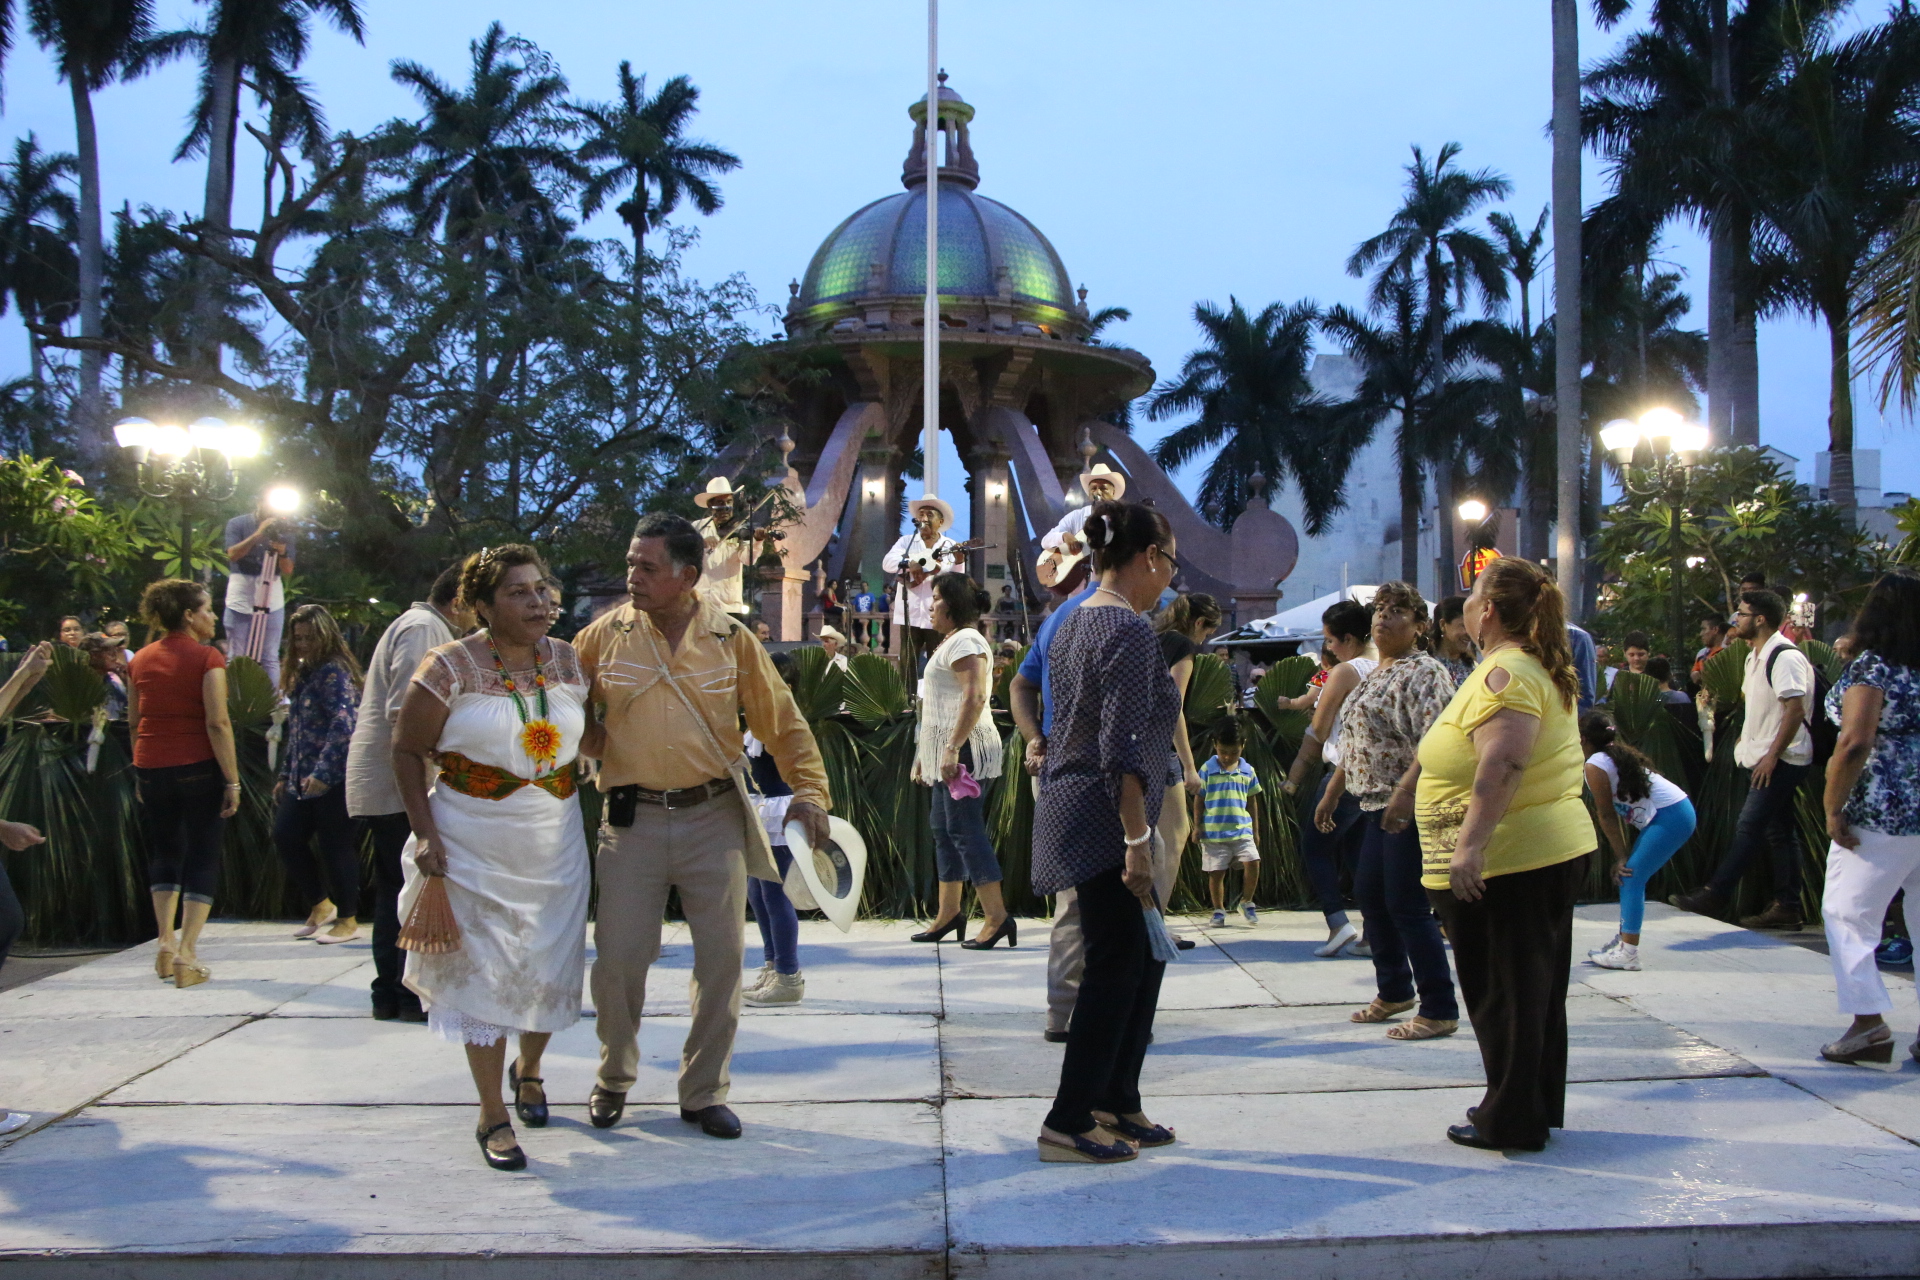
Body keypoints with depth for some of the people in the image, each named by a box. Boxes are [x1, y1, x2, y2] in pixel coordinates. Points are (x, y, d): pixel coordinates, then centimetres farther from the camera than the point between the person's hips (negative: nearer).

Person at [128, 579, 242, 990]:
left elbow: (133, 721, 12)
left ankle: (166, 944, 15)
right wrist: (232, 780, -14)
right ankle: (186, 957, -3)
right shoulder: (207, 657, -9)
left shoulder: (142, 659, 8)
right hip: (199, 767, -5)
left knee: (164, 855, 20)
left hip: (151, 767, 5)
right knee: (203, 859, 3)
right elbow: (217, 723, -16)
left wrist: (139, 775, 19)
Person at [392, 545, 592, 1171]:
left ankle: (528, 1068, 39)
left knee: (551, 970, 10)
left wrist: (590, 822, 6)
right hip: (473, 843, -3)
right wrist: (424, 832, -11)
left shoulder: (568, 661, 2)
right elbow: (408, 750, -4)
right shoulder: (451, 667, -9)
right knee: (482, 972, 1)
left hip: (555, 842, 4)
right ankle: (492, 1114, 12)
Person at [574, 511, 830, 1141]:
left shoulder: (730, 639, 1)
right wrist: (594, 744, -2)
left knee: (721, 957, 2)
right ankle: (613, 1081, 22)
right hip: (633, 820, 0)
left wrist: (809, 789, -4)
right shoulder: (605, 634, 1)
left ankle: (704, 1090, 17)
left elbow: (782, 720, 5)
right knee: (618, 957, 0)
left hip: (714, 817, 0)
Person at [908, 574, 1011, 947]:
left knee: (965, 830, -12)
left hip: (963, 748, -11)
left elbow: (975, 697, -23)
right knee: (944, 830, 13)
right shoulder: (951, 641, 22)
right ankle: (949, 913, 19)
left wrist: (953, 748, -28)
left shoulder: (964, 640, -11)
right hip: (947, 752, 11)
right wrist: (925, 755, 24)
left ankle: (997, 917, -11)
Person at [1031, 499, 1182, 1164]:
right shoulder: (1129, 629, -16)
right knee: (1116, 965, -2)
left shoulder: (1075, 622, 14)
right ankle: (1068, 1125, 4)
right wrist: (1136, 840, -22)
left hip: (1070, 806, 10)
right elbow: (1123, 750, -22)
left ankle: (1116, 1105, 23)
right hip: (1106, 818, -10)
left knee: (1142, 957, 16)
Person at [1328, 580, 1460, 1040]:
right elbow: (1356, 742, 25)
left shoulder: (1424, 673, -12)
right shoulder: (1375, 674, 17)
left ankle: (1439, 1010, 2)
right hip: (1375, 805, 10)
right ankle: (1394, 991, 30)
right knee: (1369, 895, 15)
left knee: (1406, 905, -7)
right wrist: (1332, 792, 24)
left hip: (1409, 807, -10)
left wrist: (1405, 790, -34)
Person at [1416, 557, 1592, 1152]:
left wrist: (1470, 843, -35)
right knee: (1537, 986, 17)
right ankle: (1539, 1105, 27)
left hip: (1503, 862, -10)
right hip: (1555, 851, 10)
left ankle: (1512, 1119, 8)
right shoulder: (1542, 668, 14)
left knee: (1502, 991, 0)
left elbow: (1504, 765, -31)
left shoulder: (1506, 672, -18)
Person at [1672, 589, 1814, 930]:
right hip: (1763, 758, 10)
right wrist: (1747, 738, 15)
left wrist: (1772, 755, -22)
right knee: (1779, 832, 10)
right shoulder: (1756, 656, 14)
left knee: (1750, 828, -8)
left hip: (1780, 761, -10)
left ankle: (1715, 895, -7)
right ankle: (1787, 907, 14)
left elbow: (1796, 710, -22)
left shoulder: (1785, 657, -17)